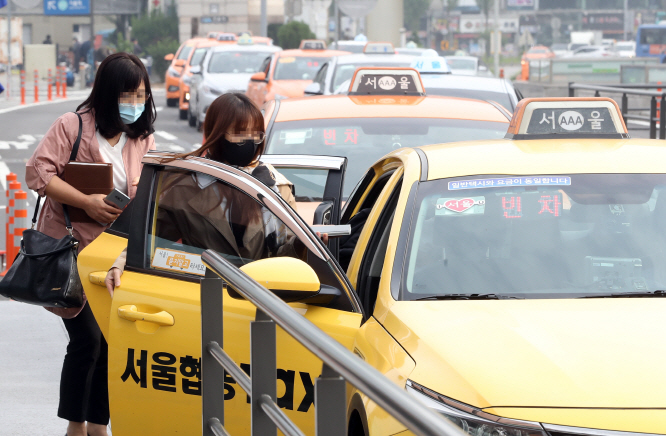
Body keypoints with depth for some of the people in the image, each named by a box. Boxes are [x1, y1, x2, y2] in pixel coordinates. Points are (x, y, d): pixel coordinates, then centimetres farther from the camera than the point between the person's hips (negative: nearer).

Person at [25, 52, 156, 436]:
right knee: (87, 339, -9)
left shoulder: (145, 139, 9)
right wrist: (87, 202, -22)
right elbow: (38, 173, -15)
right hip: (70, 249, -5)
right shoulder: (74, 127, -8)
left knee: (111, 342, 4)